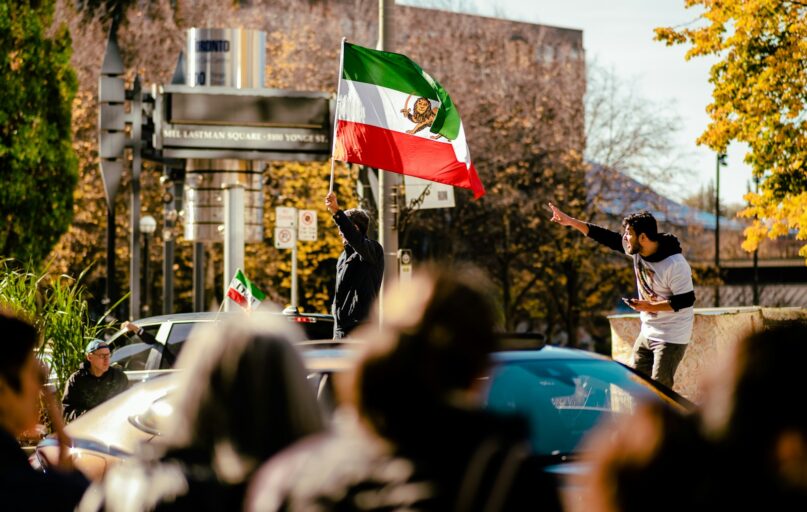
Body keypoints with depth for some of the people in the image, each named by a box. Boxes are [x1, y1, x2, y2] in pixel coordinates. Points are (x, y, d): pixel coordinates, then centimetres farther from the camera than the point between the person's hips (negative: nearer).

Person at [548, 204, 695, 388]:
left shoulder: (675, 264, -24)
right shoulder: (637, 250, -2)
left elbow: (687, 300, -22)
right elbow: (606, 237, 4)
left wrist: (650, 307, -25)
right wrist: (570, 221, 4)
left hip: (671, 338, -8)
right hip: (647, 333, 8)